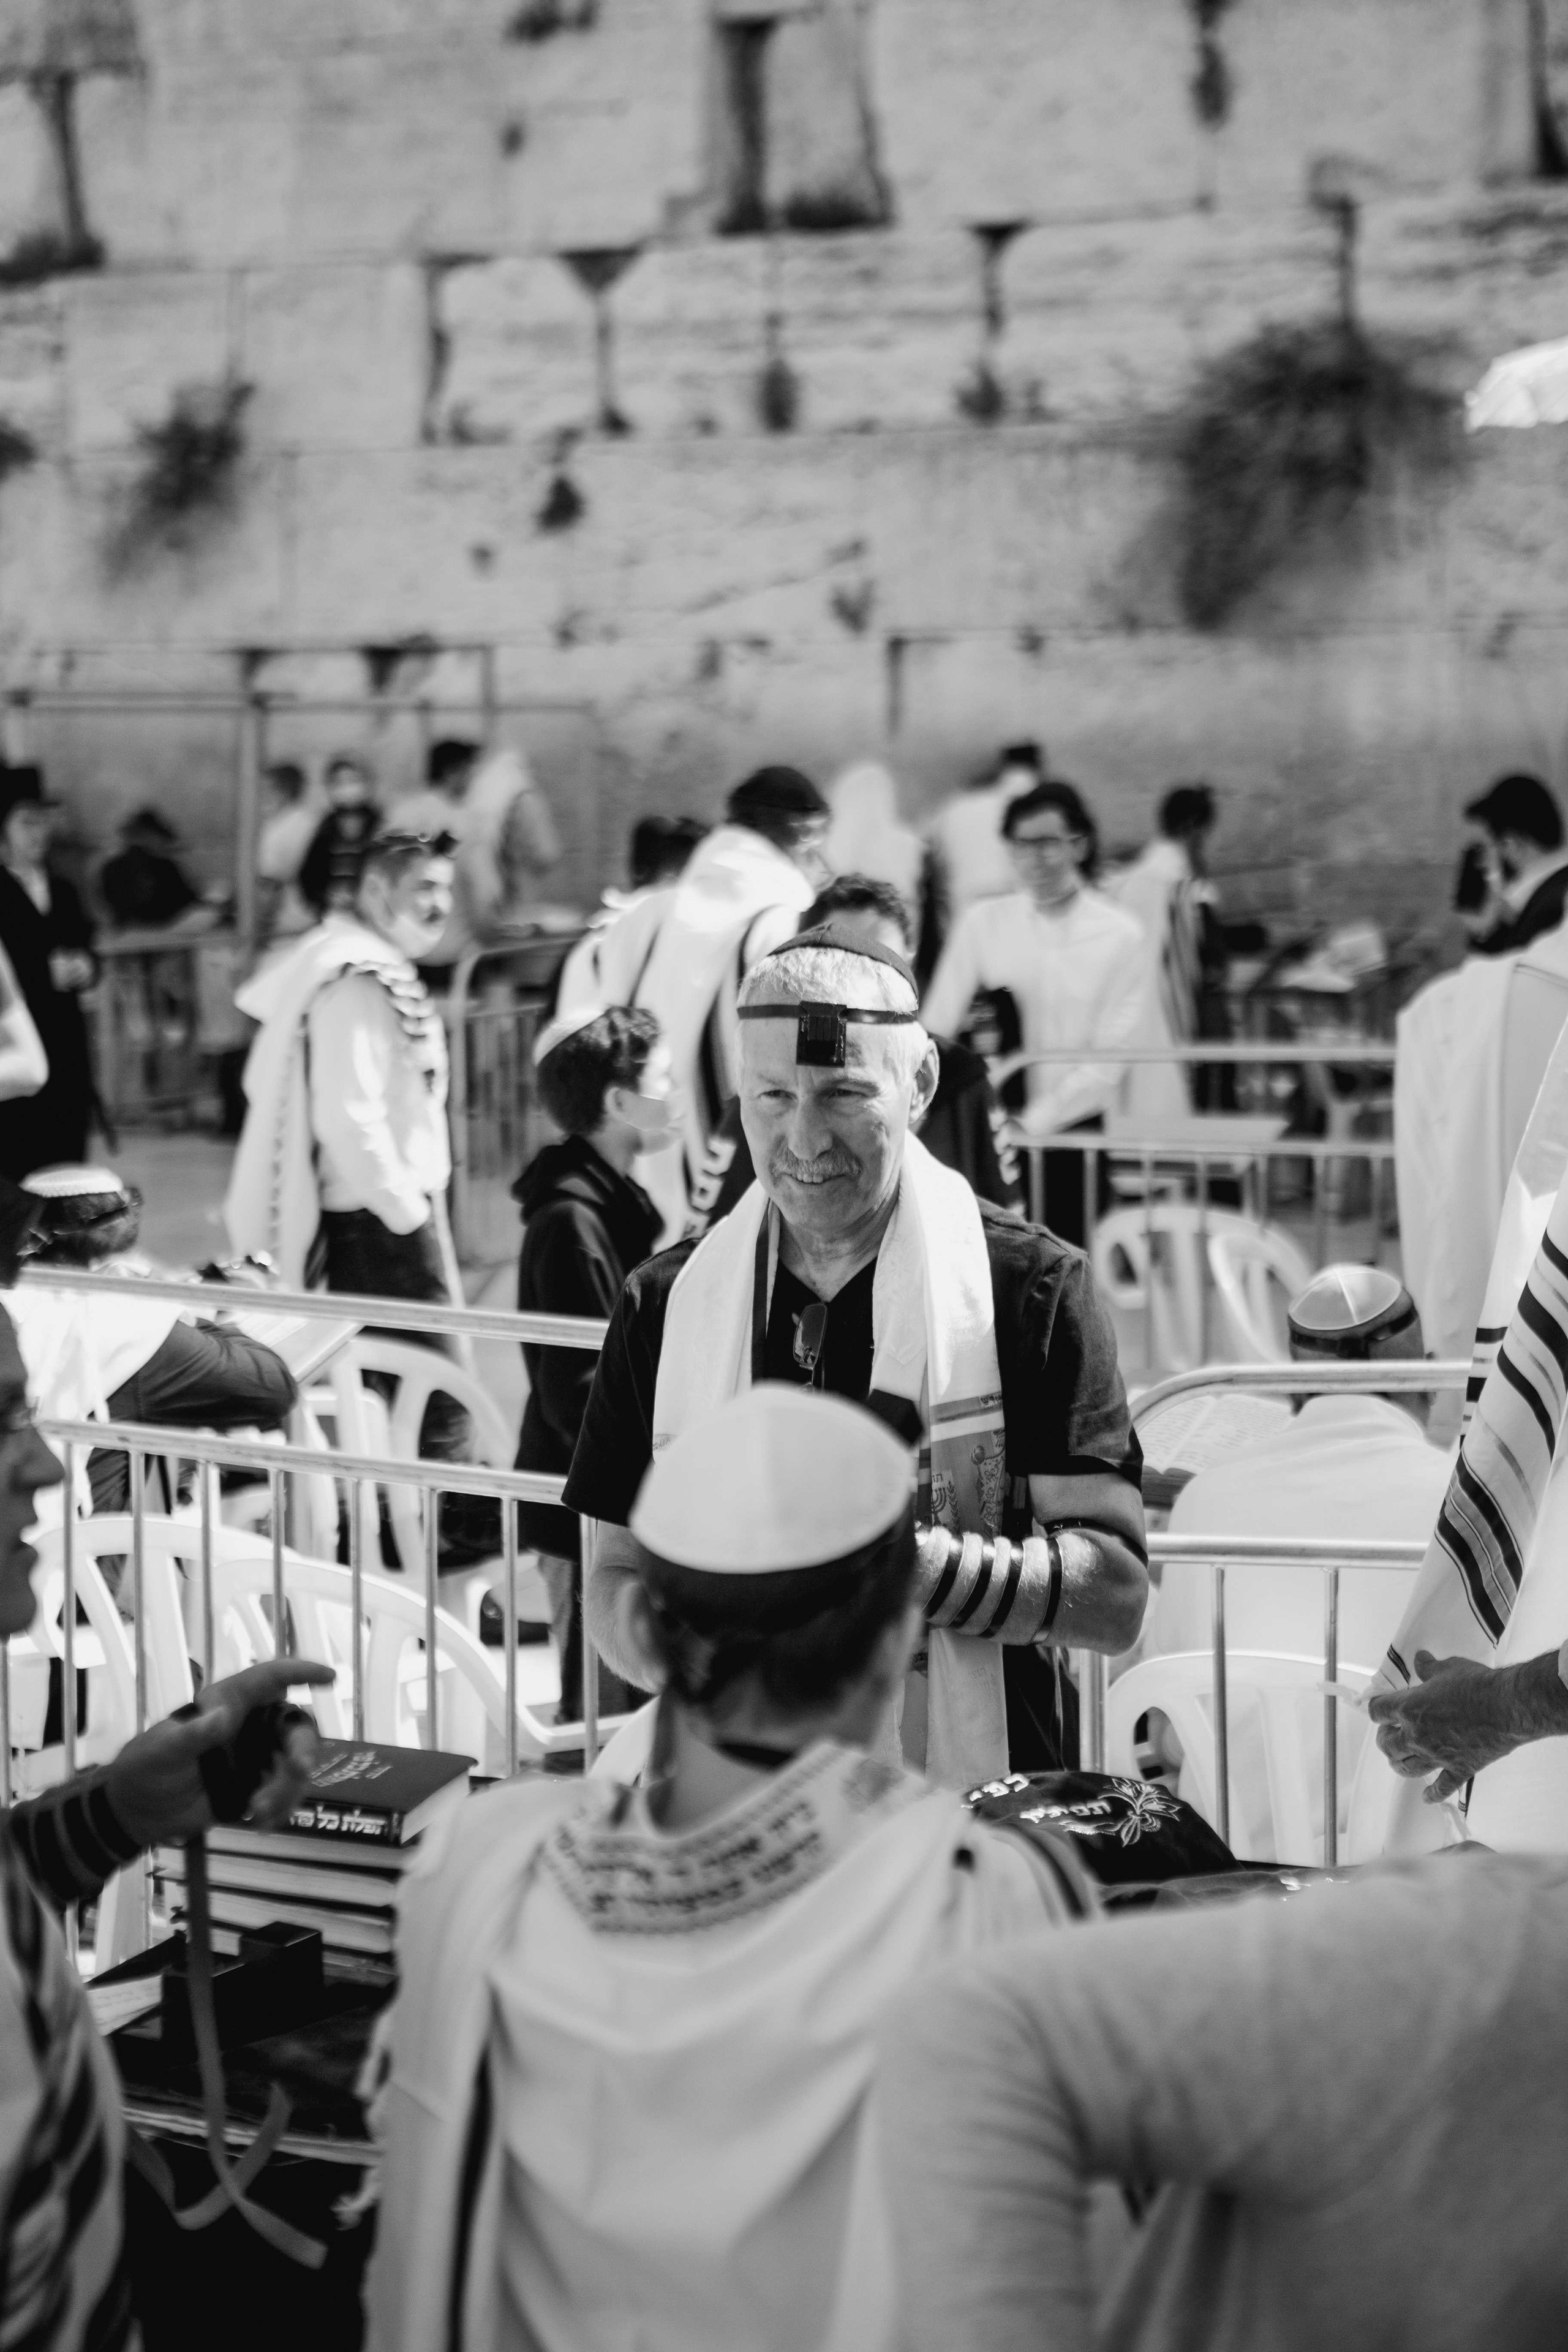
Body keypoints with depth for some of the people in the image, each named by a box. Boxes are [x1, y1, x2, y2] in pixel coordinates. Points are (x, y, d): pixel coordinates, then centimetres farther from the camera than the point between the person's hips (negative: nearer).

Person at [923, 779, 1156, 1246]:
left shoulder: (1120, 936, -1)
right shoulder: (981, 924, 6)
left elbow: (1111, 1062, -6)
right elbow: (932, 1034, 2)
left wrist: (1034, 1120, -15)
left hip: (1076, 1134, -1)